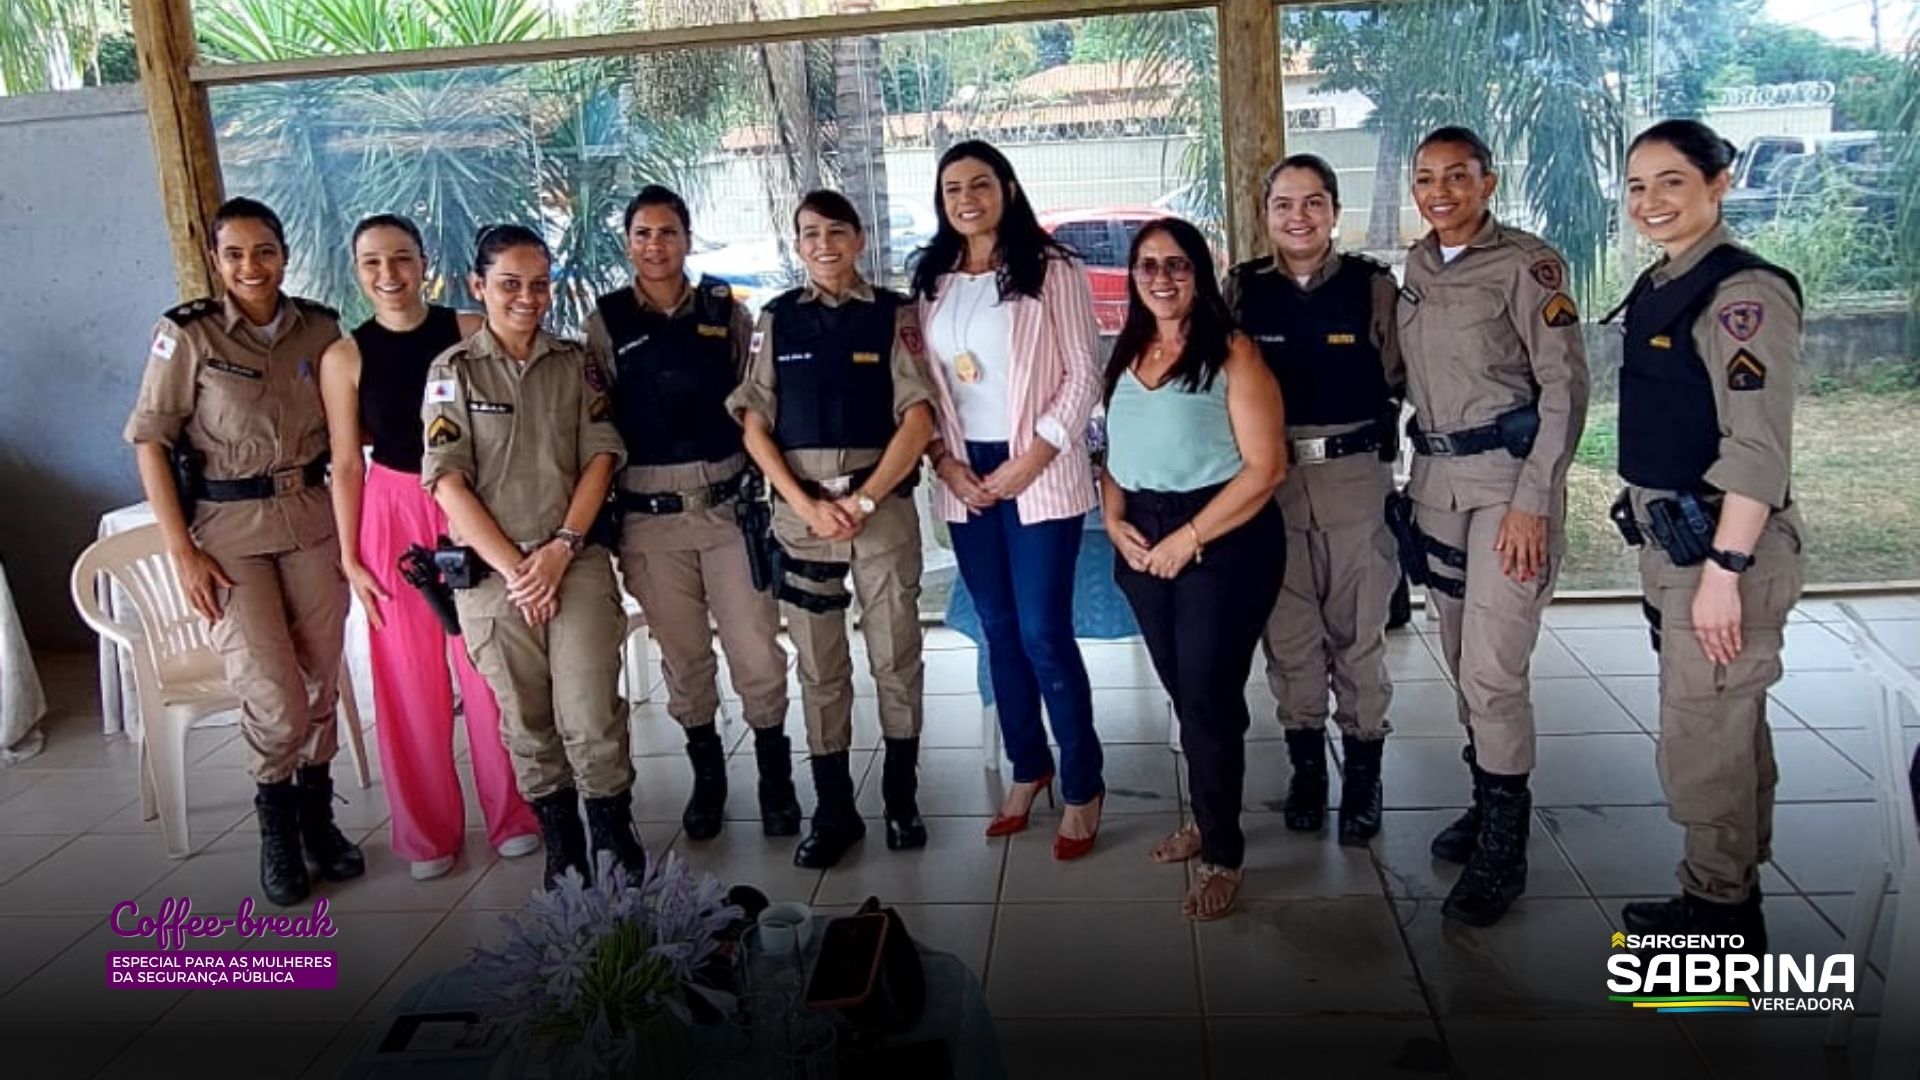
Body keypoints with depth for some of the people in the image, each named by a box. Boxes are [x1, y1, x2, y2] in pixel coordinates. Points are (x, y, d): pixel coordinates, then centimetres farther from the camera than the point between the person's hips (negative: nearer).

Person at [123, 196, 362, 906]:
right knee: (275, 700, -8)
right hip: (227, 530, -3)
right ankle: (277, 822, 19)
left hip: (311, 520, 3)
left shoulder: (319, 329, 3)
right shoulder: (186, 335, -6)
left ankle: (315, 814, 29)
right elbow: (151, 441, -5)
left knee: (322, 681, 8)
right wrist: (182, 553, -9)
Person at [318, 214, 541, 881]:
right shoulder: (345, 358, -1)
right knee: (410, 675, 7)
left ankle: (512, 814, 22)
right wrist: (350, 557, 0)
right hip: (394, 517, 1)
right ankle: (428, 831, 22)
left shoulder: (470, 332, -3)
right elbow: (346, 464, 3)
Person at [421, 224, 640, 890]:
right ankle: (561, 842, 25)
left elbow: (601, 456, 2)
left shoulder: (576, 363, 9)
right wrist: (514, 567, -10)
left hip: (577, 561, 0)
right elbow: (448, 481, -4)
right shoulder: (454, 371, 3)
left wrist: (561, 547, -10)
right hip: (490, 573, 0)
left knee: (592, 715, -8)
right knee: (527, 722, 8)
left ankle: (613, 830, 12)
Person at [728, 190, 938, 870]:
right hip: (800, 508, 2)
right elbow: (755, 426, 4)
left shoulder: (893, 315, 3)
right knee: (819, 667, 6)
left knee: (896, 658, 4)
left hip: (882, 502, -1)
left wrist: (864, 501, -12)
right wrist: (808, 506, -8)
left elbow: (917, 419, -3)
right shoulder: (777, 320, 8)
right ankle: (833, 810, 17)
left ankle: (901, 799, 20)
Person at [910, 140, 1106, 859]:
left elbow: (1084, 372, -8)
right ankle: (1027, 767, 26)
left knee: (1044, 632, -6)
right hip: (963, 477, 5)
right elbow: (921, 386, 11)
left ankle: (1082, 786, 9)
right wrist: (944, 461, -3)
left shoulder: (1052, 270, -3)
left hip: (1039, 473, -5)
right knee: (999, 630, 11)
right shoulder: (930, 282, 10)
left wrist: (1030, 460, -14)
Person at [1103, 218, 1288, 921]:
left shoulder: (1231, 352, -9)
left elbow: (1265, 467, -14)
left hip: (1223, 540, -6)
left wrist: (1188, 539, -16)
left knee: (1209, 697, 0)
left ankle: (1222, 855, 15)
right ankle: (1208, 821, 32)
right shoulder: (1127, 355, 11)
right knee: (1182, 691, 15)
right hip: (1143, 542, 6)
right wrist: (1114, 520, -2)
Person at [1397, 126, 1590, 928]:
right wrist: (1420, 477, 12)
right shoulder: (1417, 267, 10)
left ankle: (1502, 849, 5)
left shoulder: (1527, 264, -8)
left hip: (1509, 479, -6)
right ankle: (1488, 804, 29)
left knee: (1492, 670, -8)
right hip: (1435, 479, 6)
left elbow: (1565, 386, -11)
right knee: (1463, 661, 13)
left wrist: (1532, 502, -17)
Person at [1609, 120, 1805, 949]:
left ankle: (1719, 910, 17)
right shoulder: (1658, 287, 10)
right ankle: (1734, 894, 31)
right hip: (1672, 542, 9)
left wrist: (1724, 571, -23)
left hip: (1723, 544, -9)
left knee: (1702, 734, 0)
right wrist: (1666, 553, 17)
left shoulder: (1744, 292, -16)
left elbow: (1759, 449, -21)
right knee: (1728, 723, 18)